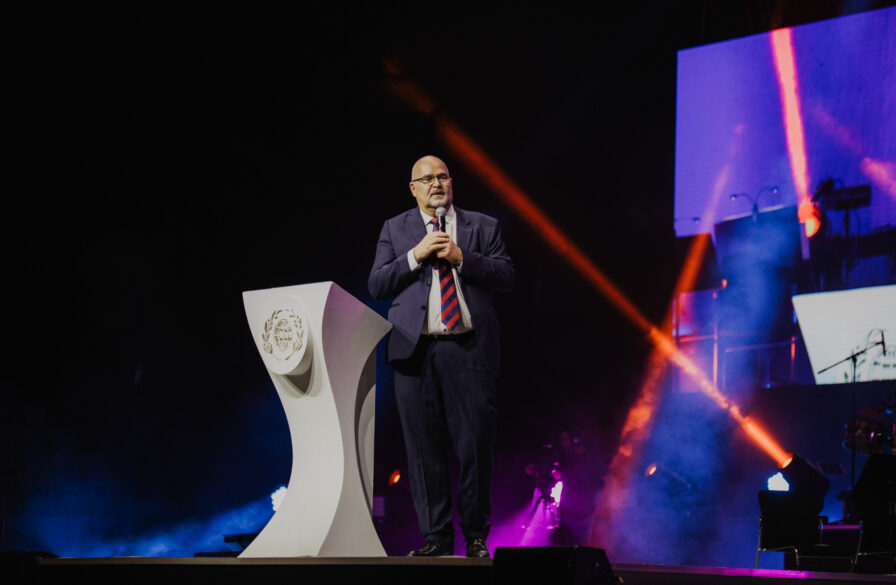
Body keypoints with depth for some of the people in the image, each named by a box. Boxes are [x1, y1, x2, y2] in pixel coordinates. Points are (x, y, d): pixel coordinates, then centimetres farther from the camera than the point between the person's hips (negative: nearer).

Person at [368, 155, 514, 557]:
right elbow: (376, 285, 5)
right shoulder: (395, 230, 15)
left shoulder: (483, 226, 13)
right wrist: (415, 256, -7)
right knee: (424, 449, 1)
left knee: (475, 445, -2)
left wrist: (461, 258, -9)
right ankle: (435, 537, 7)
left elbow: (506, 276, 2)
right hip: (416, 350, 1)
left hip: (469, 349, -1)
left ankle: (476, 536, 8)